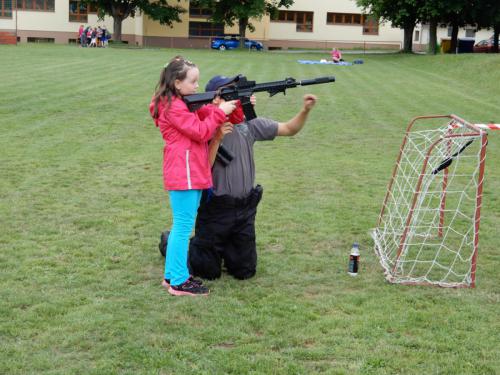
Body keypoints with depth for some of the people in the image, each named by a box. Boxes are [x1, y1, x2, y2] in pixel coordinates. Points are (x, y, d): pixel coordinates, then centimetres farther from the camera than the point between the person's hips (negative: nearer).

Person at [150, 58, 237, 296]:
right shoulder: (172, 106, -13)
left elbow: (206, 115, 12)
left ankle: (172, 275, 24)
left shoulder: (187, 102, 17)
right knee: (183, 226, -5)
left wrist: (233, 106, -1)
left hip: (192, 172, 10)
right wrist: (221, 112, -12)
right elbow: (200, 132, -16)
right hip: (183, 174, -10)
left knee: (182, 225, 15)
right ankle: (179, 282, 1)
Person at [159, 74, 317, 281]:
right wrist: (218, 135, -26)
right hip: (216, 210, -5)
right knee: (208, 272, 7)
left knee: (245, 271, 9)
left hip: (245, 209, 5)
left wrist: (305, 110, -11)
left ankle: (222, 248, 37)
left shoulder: (248, 122, 2)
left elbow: (289, 129, 5)